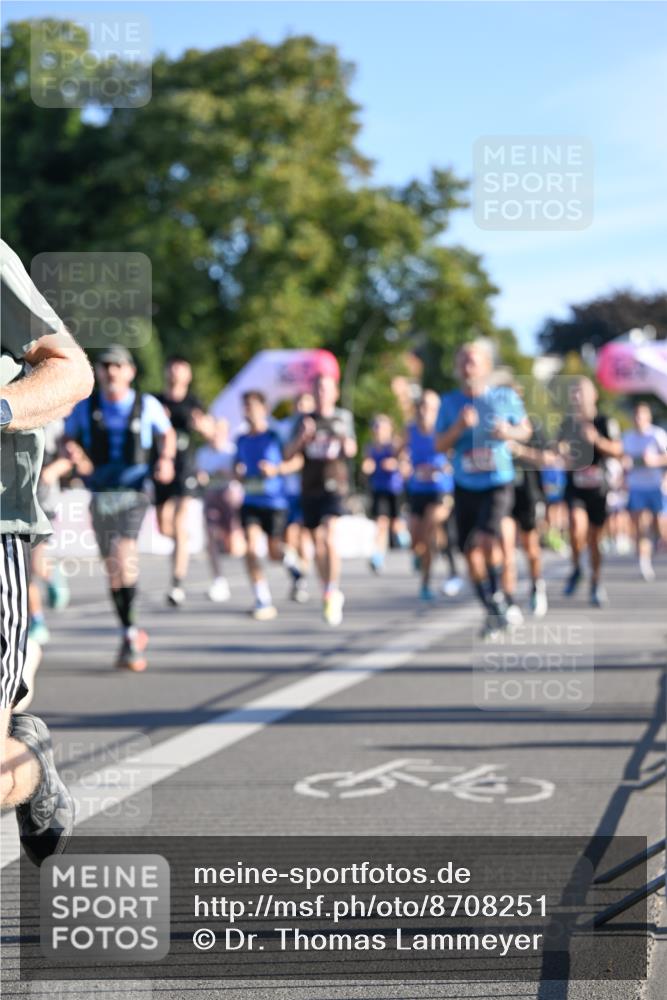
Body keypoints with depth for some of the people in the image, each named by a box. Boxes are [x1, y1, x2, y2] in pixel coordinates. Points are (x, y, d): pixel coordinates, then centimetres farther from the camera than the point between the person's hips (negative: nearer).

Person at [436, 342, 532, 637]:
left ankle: (497, 595, -5)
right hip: (465, 487, 3)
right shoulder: (449, 403, 2)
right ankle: (492, 613, 20)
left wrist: (509, 433, -13)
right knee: (471, 552, 4)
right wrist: (459, 427, -18)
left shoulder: (505, 397, -2)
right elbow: (440, 445, 0)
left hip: (498, 483, -3)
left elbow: (526, 430, 9)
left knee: (486, 539, -25)